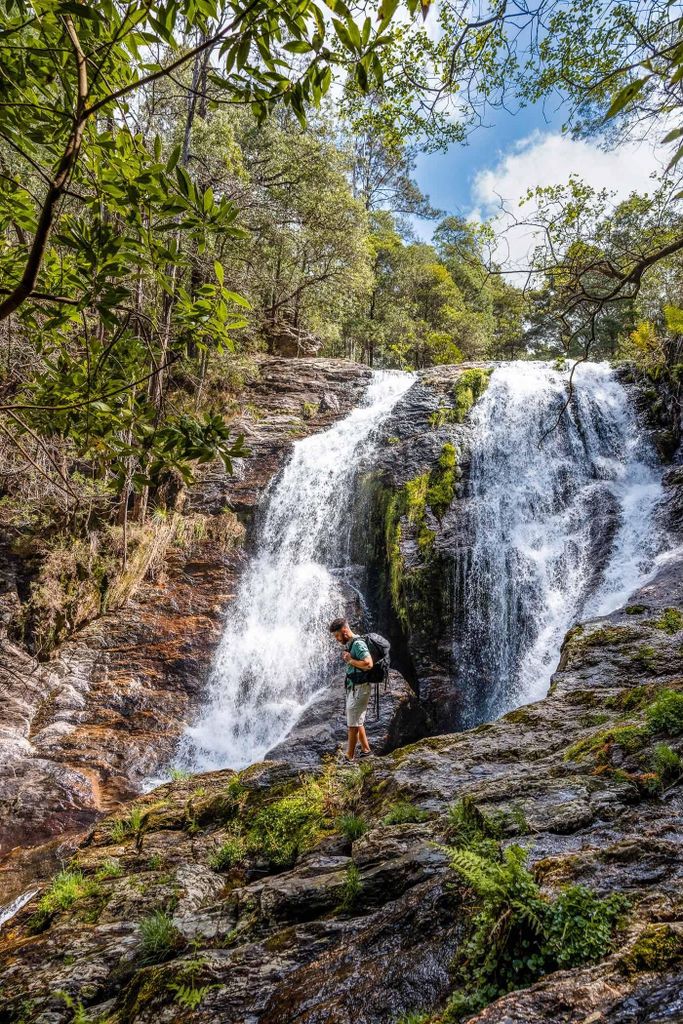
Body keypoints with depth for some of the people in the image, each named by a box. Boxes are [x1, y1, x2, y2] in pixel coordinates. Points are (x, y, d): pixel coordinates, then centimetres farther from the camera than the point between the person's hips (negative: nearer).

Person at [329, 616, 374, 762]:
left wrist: (350, 660, -18)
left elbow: (368, 664, -28)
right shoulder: (349, 645, 12)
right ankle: (365, 750, 28)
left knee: (353, 724, -3)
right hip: (352, 688, 10)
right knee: (357, 721, 18)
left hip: (359, 688, -10)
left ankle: (349, 757, 3)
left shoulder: (358, 644, -18)